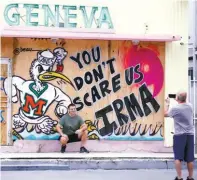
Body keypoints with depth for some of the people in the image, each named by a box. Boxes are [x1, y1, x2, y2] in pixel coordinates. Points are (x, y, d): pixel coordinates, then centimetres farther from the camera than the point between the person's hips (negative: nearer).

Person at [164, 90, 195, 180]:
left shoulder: (175, 108, -12)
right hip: (190, 134, 5)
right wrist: (179, 101, 24)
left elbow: (165, 114, 6)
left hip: (179, 135, -4)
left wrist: (167, 104, 17)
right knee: (190, 159, 8)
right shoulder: (190, 106, 3)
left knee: (178, 158, 2)